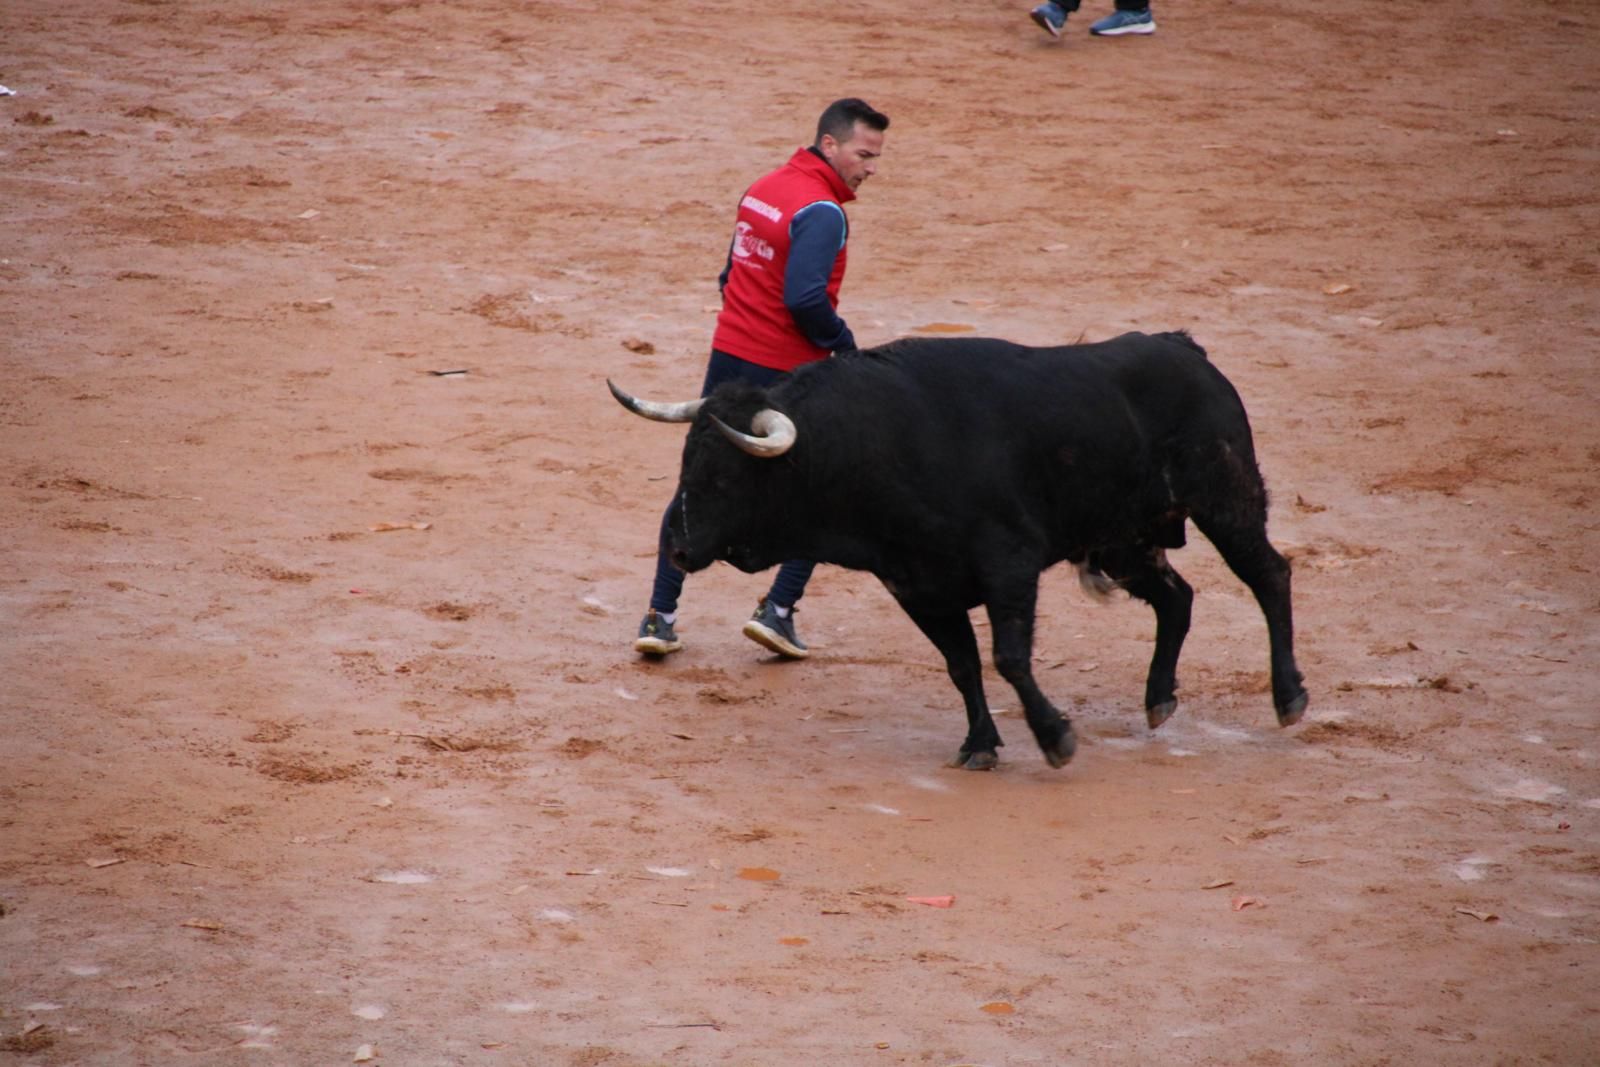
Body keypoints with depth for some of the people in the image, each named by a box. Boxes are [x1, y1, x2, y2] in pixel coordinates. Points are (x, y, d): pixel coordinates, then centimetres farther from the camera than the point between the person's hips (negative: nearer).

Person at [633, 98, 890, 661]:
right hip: (788, 376, -7)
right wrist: (843, 340, -8)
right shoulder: (822, 211, -17)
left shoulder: (762, 189, 9)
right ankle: (778, 610, 4)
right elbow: (806, 297, -24)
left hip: (728, 360, 7)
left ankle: (659, 616, 10)